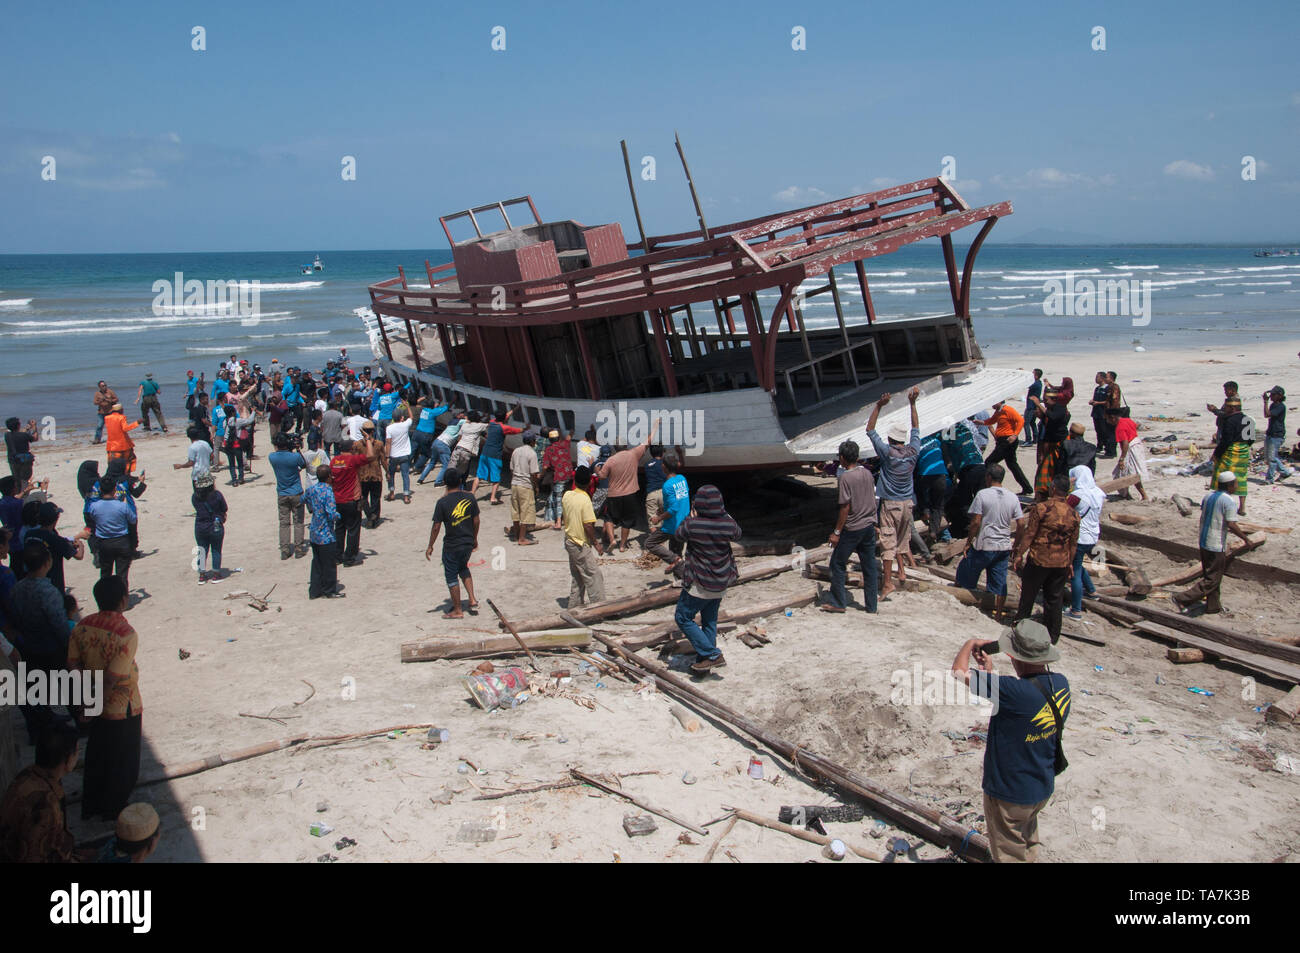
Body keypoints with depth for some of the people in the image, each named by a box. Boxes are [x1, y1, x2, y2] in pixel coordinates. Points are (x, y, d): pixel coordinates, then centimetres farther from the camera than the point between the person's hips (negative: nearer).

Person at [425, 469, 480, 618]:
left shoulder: (443, 502, -16)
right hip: (468, 542, 5)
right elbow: (476, 521, 3)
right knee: (463, 569, 28)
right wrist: (474, 539, 18)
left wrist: (430, 546, -1)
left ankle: (457, 610, 17)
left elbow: (436, 527, -12)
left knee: (451, 576, 10)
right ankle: (472, 600, 20)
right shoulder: (470, 497, -4)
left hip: (452, 545, -5)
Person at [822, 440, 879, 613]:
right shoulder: (867, 473, 4)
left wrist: (837, 532, -12)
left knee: (837, 564, 7)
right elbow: (873, 499, 12)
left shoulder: (845, 477, -16)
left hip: (853, 528, -7)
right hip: (869, 525, 7)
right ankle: (871, 605, 15)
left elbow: (845, 507, -17)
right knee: (869, 566, 11)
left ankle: (838, 602, 11)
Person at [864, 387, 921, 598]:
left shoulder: (888, 453, -15)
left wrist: (878, 406, -13)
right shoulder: (913, 452, -4)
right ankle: (901, 570, 29)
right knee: (902, 539, 22)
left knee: (888, 542, -4)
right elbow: (916, 429, 13)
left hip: (890, 504, -5)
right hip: (907, 503, 5)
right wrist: (912, 404, 14)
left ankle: (888, 581, -7)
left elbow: (870, 430, -10)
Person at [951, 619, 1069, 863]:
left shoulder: (1016, 692, -35)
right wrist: (990, 672, 4)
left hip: (1010, 793, -7)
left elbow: (959, 670, -25)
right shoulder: (1061, 684, -12)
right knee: (1027, 846, 30)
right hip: (1043, 788, 7)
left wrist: (971, 643, -7)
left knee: (1009, 855, 14)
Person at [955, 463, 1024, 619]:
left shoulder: (982, 495, -10)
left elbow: (976, 522, -13)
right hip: (1004, 547, 5)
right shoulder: (1013, 497, 4)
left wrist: (968, 542, -3)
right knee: (999, 584, 9)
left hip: (984, 546, -5)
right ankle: (998, 616, 13)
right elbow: (1020, 525, 4)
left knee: (964, 578, 12)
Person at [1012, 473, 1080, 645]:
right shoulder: (1074, 514, 1)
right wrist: (1070, 563, 19)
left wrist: (1019, 554, -4)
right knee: (1055, 600, 12)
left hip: (1038, 560, -4)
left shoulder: (1041, 508, -13)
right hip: (1061, 563, 4)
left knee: (1028, 597, 11)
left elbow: (1029, 534, -12)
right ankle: (1052, 636, 18)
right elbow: (1073, 543, 8)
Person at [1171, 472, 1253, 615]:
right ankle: (1182, 599, -7)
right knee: (1212, 580, 0)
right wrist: (1245, 537, -5)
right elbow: (1231, 524, -20)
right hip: (1217, 545, -8)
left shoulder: (1207, 496, 7)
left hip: (1203, 542, 8)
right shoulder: (1227, 500, -17)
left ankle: (1214, 607, 28)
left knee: (1210, 575, 19)